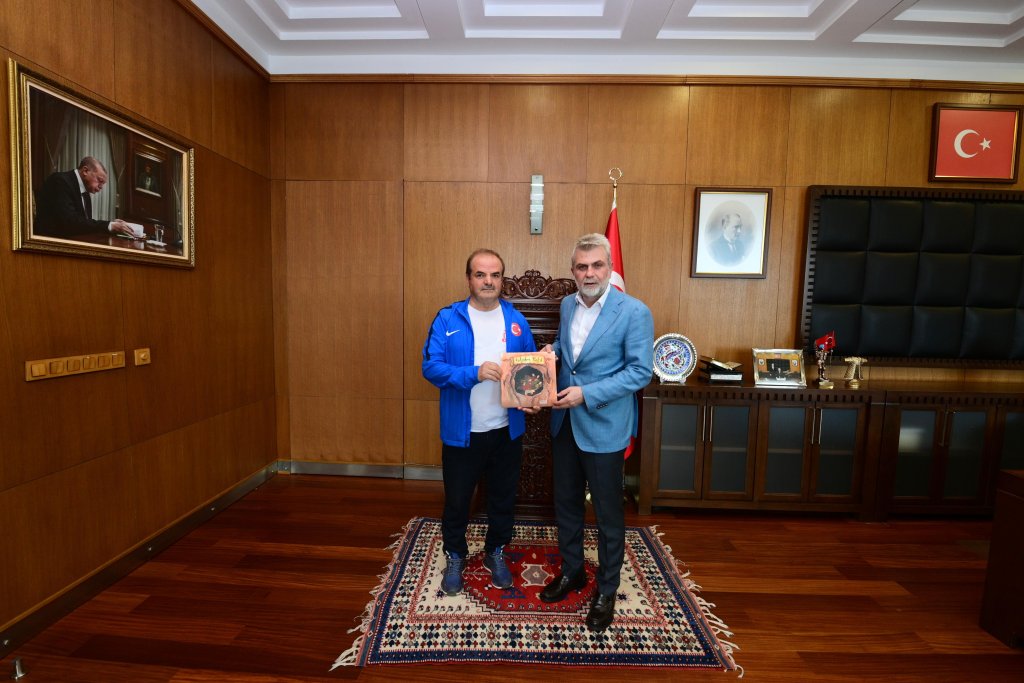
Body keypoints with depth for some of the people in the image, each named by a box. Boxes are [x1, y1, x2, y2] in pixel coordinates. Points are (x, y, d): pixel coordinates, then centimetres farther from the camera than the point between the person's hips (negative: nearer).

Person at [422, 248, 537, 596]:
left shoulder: (516, 320, 1)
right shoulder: (447, 319, -8)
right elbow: (431, 367, -14)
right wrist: (474, 373, -27)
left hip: (506, 430, 3)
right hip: (461, 431, -2)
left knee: (503, 498, 20)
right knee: (456, 499, 16)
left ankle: (496, 553, 46)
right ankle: (455, 557, 43)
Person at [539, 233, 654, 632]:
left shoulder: (634, 312, -15)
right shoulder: (567, 305, 5)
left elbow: (641, 371, -17)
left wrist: (586, 394, -23)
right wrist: (553, 350, -4)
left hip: (603, 428, -6)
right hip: (564, 422, 6)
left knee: (608, 514, 11)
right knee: (566, 504, 20)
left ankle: (607, 591, 33)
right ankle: (571, 572, 43)